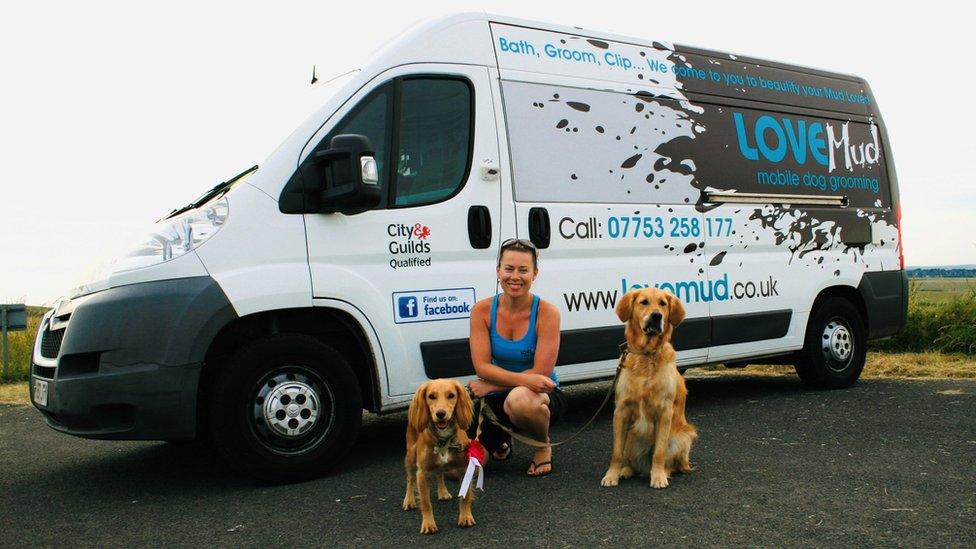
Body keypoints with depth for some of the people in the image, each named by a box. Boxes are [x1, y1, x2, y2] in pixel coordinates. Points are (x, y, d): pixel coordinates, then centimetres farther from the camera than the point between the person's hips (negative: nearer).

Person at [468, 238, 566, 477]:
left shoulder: (546, 312, -15)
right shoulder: (482, 310, -7)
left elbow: (540, 373, -18)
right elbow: (482, 366, -13)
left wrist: (491, 386, -18)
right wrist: (525, 379, -28)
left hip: (542, 395, -3)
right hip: (498, 397, 3)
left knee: (519, 399, -42)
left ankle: (543, 446, -5)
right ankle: (502, 441, 22)